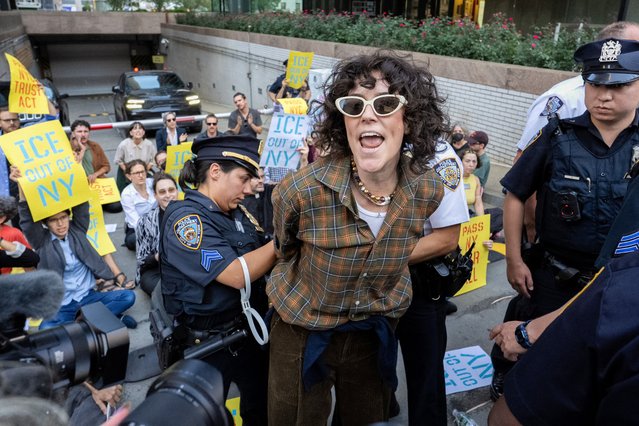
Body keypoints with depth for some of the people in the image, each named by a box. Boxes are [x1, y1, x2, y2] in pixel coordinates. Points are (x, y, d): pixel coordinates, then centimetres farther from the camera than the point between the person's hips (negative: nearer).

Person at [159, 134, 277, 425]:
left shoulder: (235, 212, 4)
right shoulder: (184, 217, -22)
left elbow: (261, 259, 13)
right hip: (208, 344, -7)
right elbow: (238, 274, -30)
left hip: (251, 331, 7)